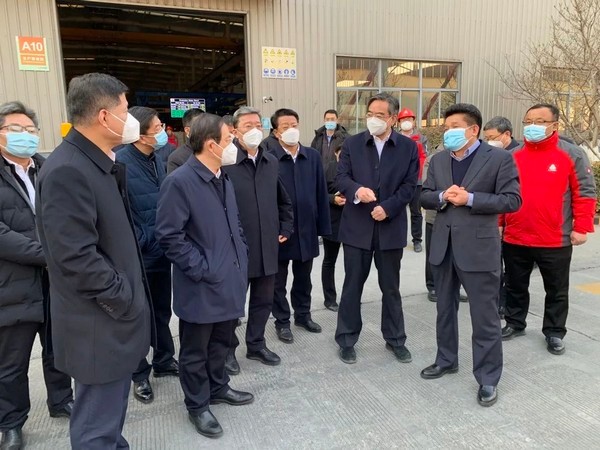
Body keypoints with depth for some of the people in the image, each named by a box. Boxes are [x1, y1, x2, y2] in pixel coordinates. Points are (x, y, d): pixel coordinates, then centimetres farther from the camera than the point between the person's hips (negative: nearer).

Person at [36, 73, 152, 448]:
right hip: (99, 326, -9)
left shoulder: (99, 164, 9)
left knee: (110, 415, 25)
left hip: (115, 317, 9)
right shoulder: (67, 171, -23)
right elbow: (77, 258, -25)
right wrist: (127, 301, -18)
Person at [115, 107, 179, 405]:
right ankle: (139, 374, 27)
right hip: (138, 255, -6)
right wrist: (140, 242, -15)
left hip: (161, 251, 7)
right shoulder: (120, 163, -17)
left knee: (162, 311, 19)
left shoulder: (158, 162, 8)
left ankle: (164, 361, 37)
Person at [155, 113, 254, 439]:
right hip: (201, 286, -7)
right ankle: (197, 405, 30)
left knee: (221, 342, 22)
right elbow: (169, 235, -18)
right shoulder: (179, 181, -17)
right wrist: (201, 269, -17)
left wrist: (241, 259, 9)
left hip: (229, 280, 8)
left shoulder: (223, 179, 10)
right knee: (195, 350, 12)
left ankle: (218, 388, 43)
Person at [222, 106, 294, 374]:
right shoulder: (225, 162, -12)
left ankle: (256, 345, 35)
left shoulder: (271, 162, 8)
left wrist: (285, 229, 10)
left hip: (267, 246, 6)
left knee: (264, 300, 17)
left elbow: (284, 201, 17)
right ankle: (228, 349, 29)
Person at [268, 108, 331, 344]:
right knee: (279, 280, 11)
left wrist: (323, 225, 3)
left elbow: (321, 193, 4)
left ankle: (303, 315, 37)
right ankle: (282, 322, 27)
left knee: (304, 277, 19)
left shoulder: (313, 156, 3)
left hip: (306, 228, 4)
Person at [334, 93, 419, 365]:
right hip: (357, 225, 0)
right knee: (352, 286, 7)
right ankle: (346, 340, 22)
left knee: (391, 287, 13)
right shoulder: (352, 144, 3)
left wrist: (387, 207, -15)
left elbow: (409, 185, -2)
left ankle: (395, 339, 30)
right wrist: (357, 190, -23)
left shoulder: (408, 147, 2)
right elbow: (341, 178, -2)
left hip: (391, 227, 0)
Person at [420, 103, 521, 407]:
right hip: (443, 246, 6)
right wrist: (442, 197, -14)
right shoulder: (438, 160, 9)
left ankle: (488, 379, 19)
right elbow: (425, 197, 8)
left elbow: (512, 200, -11)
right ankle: (446, 360, 37)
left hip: (478, 247, -5)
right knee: (445, 310, 18)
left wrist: (470, 198, -20)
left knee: (485, 317, 4)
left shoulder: (499, 158, -6)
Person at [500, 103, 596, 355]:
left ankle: (554, 333, 27)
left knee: (556, 290, 11)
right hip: (514, 239, 3)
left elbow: (585, 193, -4)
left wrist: (581, 228, -9)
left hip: (555, 241, -3)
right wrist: (497, 224, 7)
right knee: (515, 287, 16)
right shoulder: (512, 156, 5)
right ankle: (514, 324, 33)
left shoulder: (572, 155, -4)